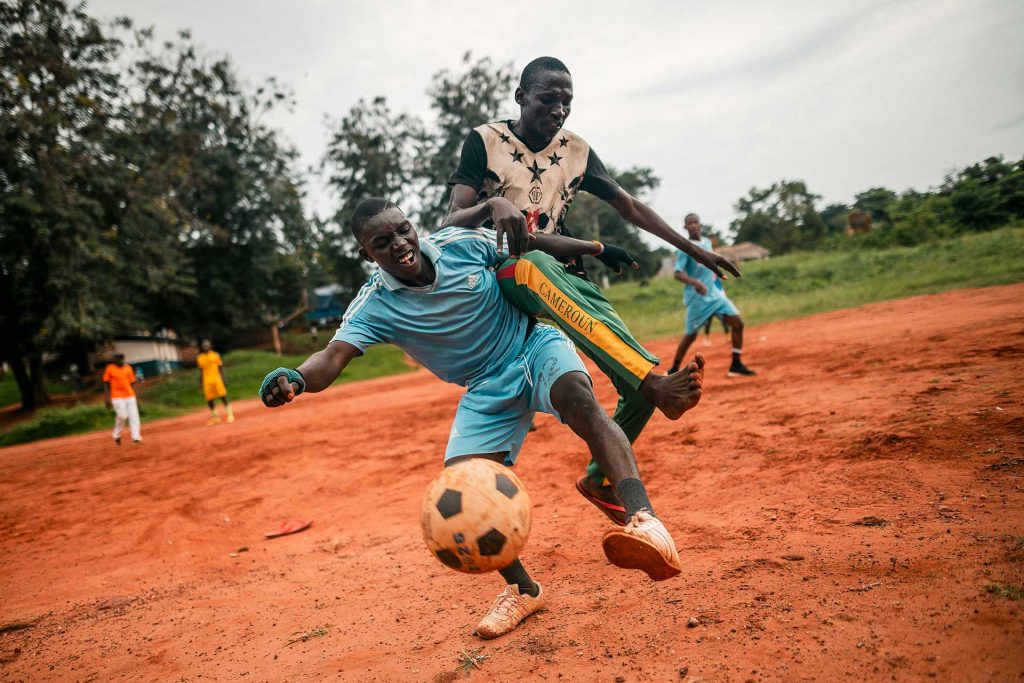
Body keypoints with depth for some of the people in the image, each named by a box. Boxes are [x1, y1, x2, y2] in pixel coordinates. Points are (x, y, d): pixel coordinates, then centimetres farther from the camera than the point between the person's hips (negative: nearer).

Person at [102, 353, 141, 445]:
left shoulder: (128, 367, 9)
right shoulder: (109, 368, -1)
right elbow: (106, 384, 2)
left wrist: (136, 397, 11)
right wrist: (107, 399, -4)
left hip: (130, 396, 4)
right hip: (117, 397, -4)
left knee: (134, 416, -3)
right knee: (122, 415, -14)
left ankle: (136, 437, -2)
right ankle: (117, 436, 10)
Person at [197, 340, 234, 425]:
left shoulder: (216, 355, 4)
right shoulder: (199, 358, 9)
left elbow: (221, 369, 6)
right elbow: (201, 371, 14)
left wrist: (223, 380, 0)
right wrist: (200, 383, 10)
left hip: (217, 380, -2)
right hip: (207, 381, 2)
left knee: (223, 397, -6)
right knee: (209, 400, 3)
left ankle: (230, 415, 1)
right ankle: (215, 418, 16)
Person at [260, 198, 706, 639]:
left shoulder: (460, 243, -13)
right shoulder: (375, 305, -15)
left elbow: (534, 245, 1)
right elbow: (332, 358, -30)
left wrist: (600, 250, 8)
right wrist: (295, 379, -53)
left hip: (535, 346, -1)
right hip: (487, 391, 2)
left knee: (578, 396, -35)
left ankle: (644, 520, -48)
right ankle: (522, 590, 8)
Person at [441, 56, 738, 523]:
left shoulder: (576, 152, 14)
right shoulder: (484, 141, 2)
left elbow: (629, 207, 19)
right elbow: (451, 222, -7)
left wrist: (694, 250, 15)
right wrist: (492, 205, -30)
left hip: (564, 276, 5)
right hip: (501, 273, -4)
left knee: (639, 387, -9)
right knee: (533, 266, -43)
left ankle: (599, 478, 15)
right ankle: (652, 378, -56)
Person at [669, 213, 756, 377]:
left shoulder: (707, 242, 9)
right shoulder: (685, 248, -12)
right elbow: (678, 273, -24)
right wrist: (694, 282, -39)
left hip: (714, 294, 6)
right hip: (696, 297, -6)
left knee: (737, 322, -4)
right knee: (691, 335, 1)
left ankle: (736, 365, 5)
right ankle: (673, 370, 16)